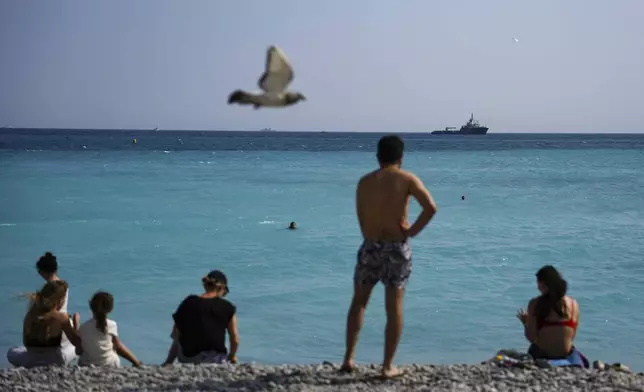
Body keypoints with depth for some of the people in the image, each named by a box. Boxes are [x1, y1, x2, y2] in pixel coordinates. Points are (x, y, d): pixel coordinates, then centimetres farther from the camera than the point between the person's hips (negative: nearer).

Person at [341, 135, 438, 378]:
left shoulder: (365, 182, 3)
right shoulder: (407, 179, -4)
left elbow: (361, 220, 3)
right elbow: (431, 208, -16)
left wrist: (372, 239, 10)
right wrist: (413, 231, -6)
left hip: (371, 247, 2)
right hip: (398, 248, -1)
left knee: (359, 302, 18)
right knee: (394, 307, 7)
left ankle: (349, 358, 13)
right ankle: (387, 366, 9)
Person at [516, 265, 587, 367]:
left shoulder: (535, 304, -11)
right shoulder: (574, 304, -2)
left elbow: (531, 337, -11)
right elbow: (571, 337, 5)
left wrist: (525, 322, 9)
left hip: (541, 356, -1)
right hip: (566, 356, 1)